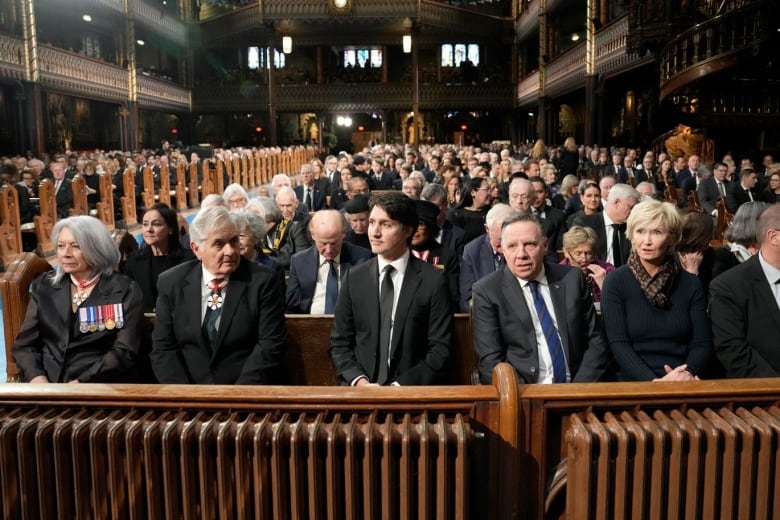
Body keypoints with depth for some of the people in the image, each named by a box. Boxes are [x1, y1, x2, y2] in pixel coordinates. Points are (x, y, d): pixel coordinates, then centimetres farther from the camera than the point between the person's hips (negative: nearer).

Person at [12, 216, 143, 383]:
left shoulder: (126, 291, -1)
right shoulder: (43, 286, 11)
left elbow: (125, 352, -7)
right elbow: (24, 343, 9)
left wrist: (81, 383, -18)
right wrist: (36, 377, -9)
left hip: (99, 385, -3)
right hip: (46, 383, 3)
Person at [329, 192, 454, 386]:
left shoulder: (433, 280, -4)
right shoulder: (354, 278, 5)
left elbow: (441, 350, -4)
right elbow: (340, 343, 7)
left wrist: (399, 387, -14)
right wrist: (359, 381, -9)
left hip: (413, 389, -1)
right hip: (360, 391, 2)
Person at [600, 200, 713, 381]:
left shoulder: (691, 284, 6)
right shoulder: (615, 282, 0)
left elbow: (702, 343, 3)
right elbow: (618, 344, -7)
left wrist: (689, 373, -17)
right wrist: (653, 381, -20)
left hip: (684, 386, 2)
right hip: (634, 384, -2)